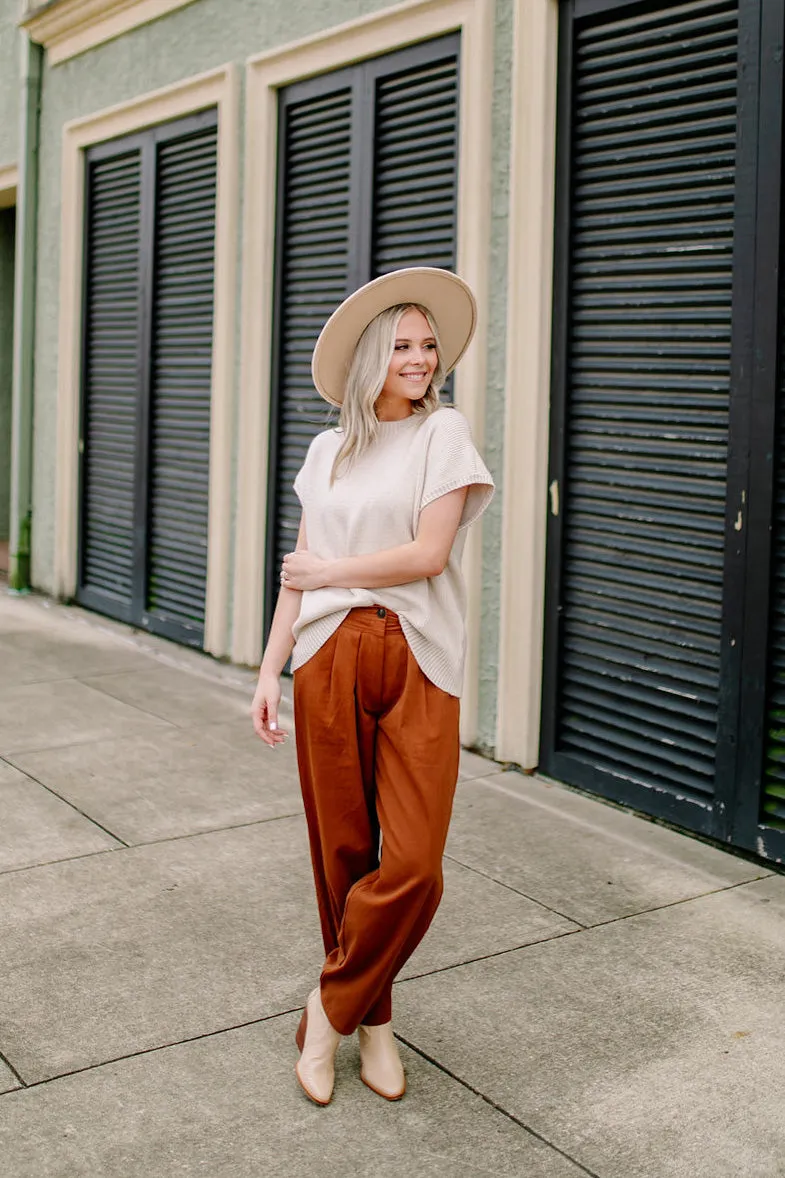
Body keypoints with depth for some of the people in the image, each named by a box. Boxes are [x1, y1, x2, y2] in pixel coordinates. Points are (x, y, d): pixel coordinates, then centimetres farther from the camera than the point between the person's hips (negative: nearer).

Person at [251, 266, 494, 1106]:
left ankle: (331, 1007, 13)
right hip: (330, 659, 3)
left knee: (413, 866, -9)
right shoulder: (326, 451, 13)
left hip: (417, 665, -3)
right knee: (343, 854, 6)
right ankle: (371, 1019, 25)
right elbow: (300, 569, 14)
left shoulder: (444, 433, 1)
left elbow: (430, 554, -8)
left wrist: (328, 571, 0)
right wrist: (271, 667, 9)